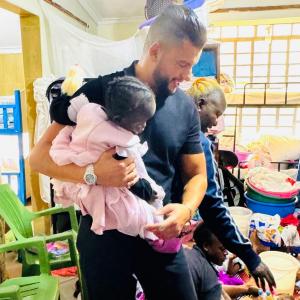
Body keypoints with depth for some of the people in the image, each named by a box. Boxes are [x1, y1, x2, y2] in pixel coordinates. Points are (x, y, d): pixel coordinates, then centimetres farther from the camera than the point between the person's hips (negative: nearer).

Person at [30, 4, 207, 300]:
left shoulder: (186, 107, -1)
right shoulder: (99, 92, -12)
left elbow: (197, 174, 5)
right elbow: (39, 156, -11)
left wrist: (186, 209, -16)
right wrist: (92, 173, -29)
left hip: (160, 236, 3)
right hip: (104, 236, -2)